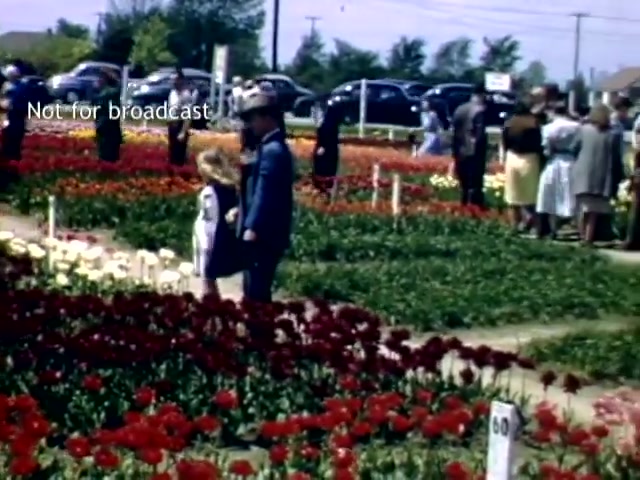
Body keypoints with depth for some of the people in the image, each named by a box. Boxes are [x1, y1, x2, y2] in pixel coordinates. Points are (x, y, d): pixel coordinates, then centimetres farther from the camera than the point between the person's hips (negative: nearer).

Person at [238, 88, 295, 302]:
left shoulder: (272, 150, -18)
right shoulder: (274, 146, 14)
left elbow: (264, 193, -22)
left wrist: (252, 227, -21)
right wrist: (242, 212, 22)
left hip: (263, 235, -10)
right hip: (266, 233, 10)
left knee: (256, 292, -5)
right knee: (255, 290, 16)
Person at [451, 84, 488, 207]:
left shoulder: (459, 109, 9)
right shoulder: (480, 111, -12)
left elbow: (454, 132, 9)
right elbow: (480, 135, -17)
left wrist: (455, 152, 14)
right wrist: (482, 154, -12)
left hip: (460, 154, 6)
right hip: (474, 154, -6)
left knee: (464, 186, 15)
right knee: (475, 186, -2)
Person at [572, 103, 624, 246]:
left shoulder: (584, 129, -2)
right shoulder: (614, 134, -3)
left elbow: (575, 148, 3)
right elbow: (617, 158, 0)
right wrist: (616, 177, 11)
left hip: (583, 175, 1)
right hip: (602, 177, -1)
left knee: (583, 208, 11)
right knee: (594, 210, 6)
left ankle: (583, 238, 8)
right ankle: (588, 240, 3)